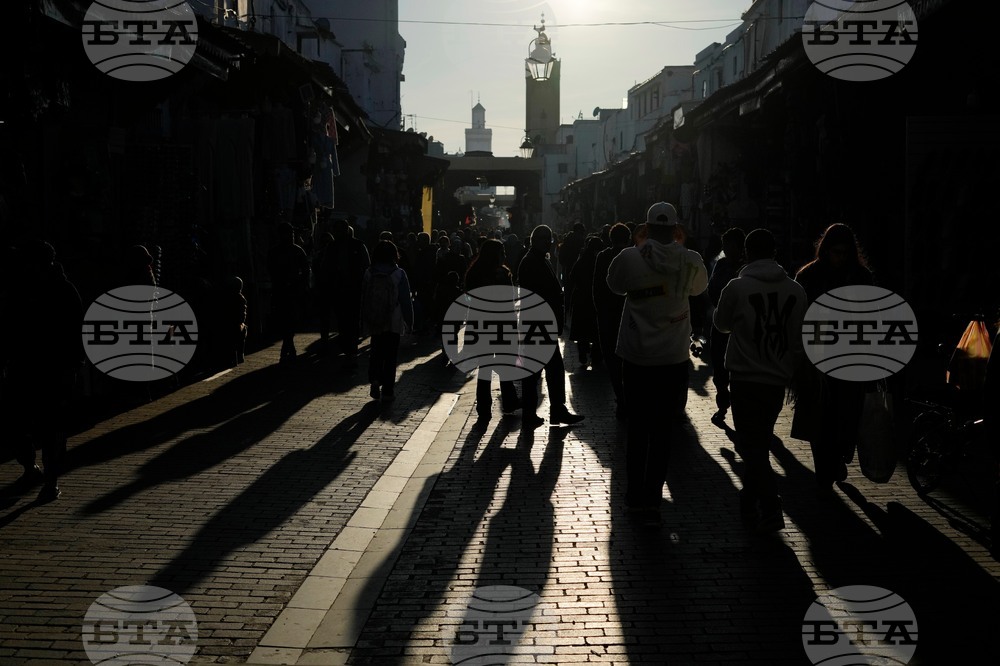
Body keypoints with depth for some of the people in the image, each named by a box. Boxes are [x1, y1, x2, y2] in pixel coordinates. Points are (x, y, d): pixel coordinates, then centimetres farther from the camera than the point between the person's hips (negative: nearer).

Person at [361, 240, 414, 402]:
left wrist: (363, 323, 10)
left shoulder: (368, 274, -1)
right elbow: (406, 300, -6)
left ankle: (375, 380, -6)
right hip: (393, 322, -2)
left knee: (376, 353, 15)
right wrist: (409, 321, 2)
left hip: (373, 323, 2)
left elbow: (363, 299, 3)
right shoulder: (399, 274, -8)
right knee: (390, 356, 4)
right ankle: (387, 390, 5)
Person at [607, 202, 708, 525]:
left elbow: (615, 285, 12)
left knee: (637, 429, 12)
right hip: (674, 359, 0)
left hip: (636, 357, 0)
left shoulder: (630, 258, -9)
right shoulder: (690, 262, -4)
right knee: (663, 432, 4)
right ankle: (652, 498, -1)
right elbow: (700, 286, 18)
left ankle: (636, 495, 19)